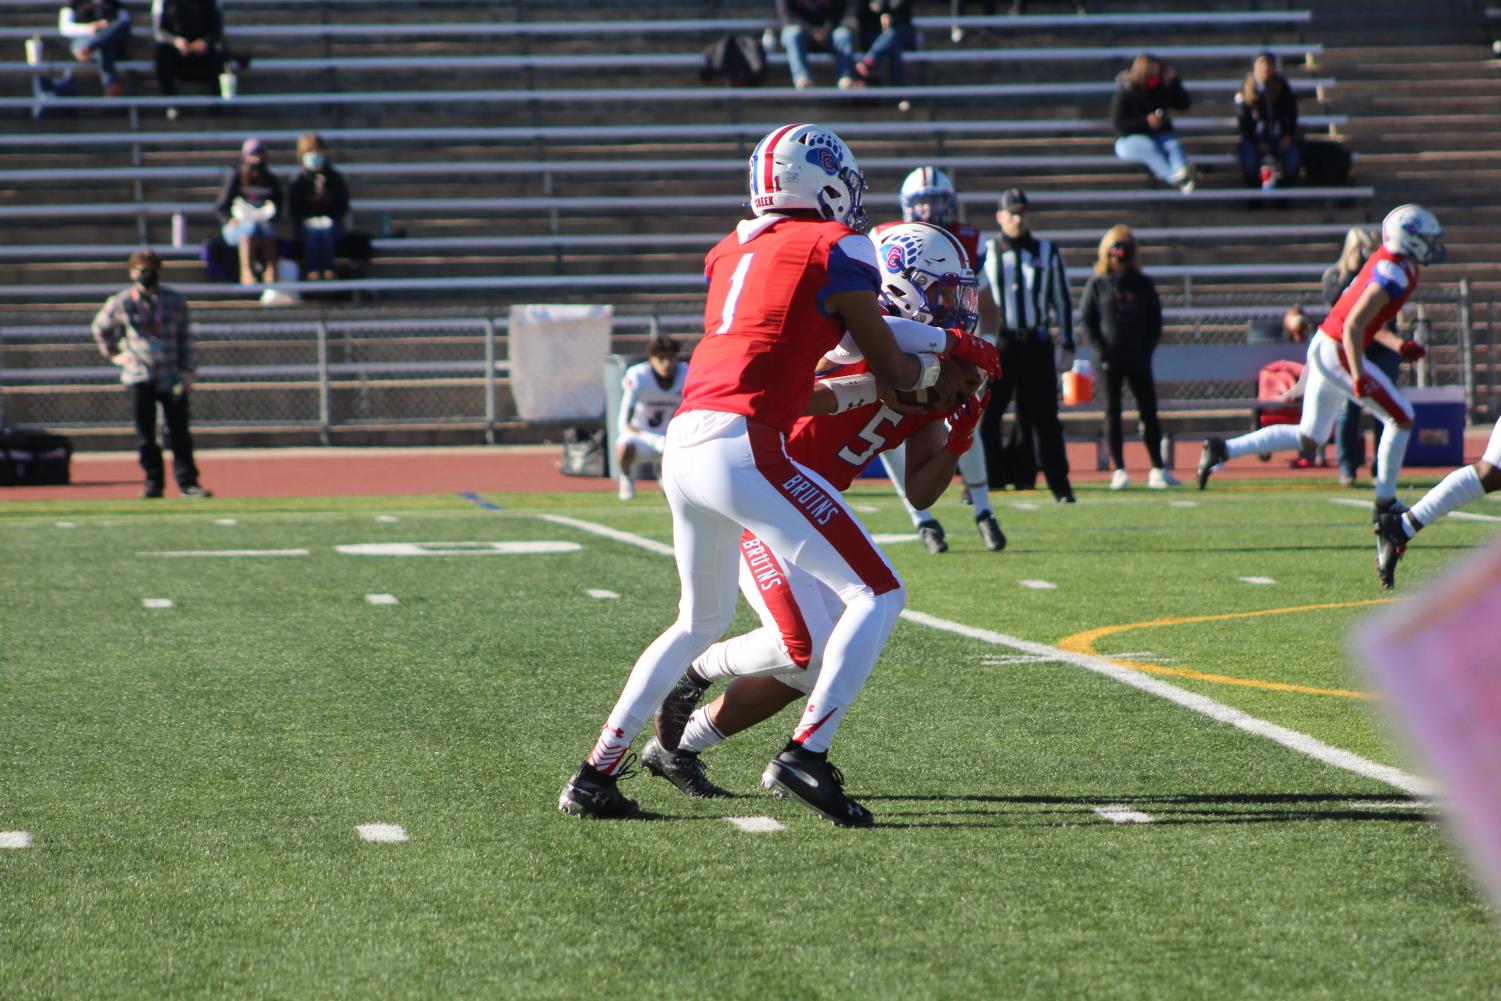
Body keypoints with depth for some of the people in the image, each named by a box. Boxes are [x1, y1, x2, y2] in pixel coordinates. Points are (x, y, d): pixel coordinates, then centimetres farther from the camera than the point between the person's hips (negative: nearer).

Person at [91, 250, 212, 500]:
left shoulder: (175, 302, 4)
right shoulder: (121, 303, 4)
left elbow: (186, 338, 6)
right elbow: (101, 327, 21)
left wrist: (188, 371, -1)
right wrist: (113, 353, 12)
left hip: (171, 376, 0)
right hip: (138, 376, 0)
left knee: (179, 432, -5)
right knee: (145, 434, 1)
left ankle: (187, 482, -3)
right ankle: (153, 482, 9)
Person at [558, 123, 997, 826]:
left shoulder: (735, 251, 21)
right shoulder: (836, 249, 1)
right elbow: (894, 372, 8)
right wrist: (938, 367, 31)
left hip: (682, 445, 8)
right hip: (742, 446, -8)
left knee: (701, 620, 26)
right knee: (878, 593, -1)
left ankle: (595, 774, 24)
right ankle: (805, 753, -14)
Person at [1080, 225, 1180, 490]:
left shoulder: (1143, 284, 7)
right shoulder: (1097, 284, 1)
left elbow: (1155, 320, 10)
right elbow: (1086, 319, 0)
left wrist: (1147, 349, -2)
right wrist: (1100, 351, -9)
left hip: (1139, 360, 2)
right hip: (1111, 361, -2)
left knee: (1149, 412, 2)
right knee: (1112, 413, 1)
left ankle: (1157, 470, 7)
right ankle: (1118, 471, 4)